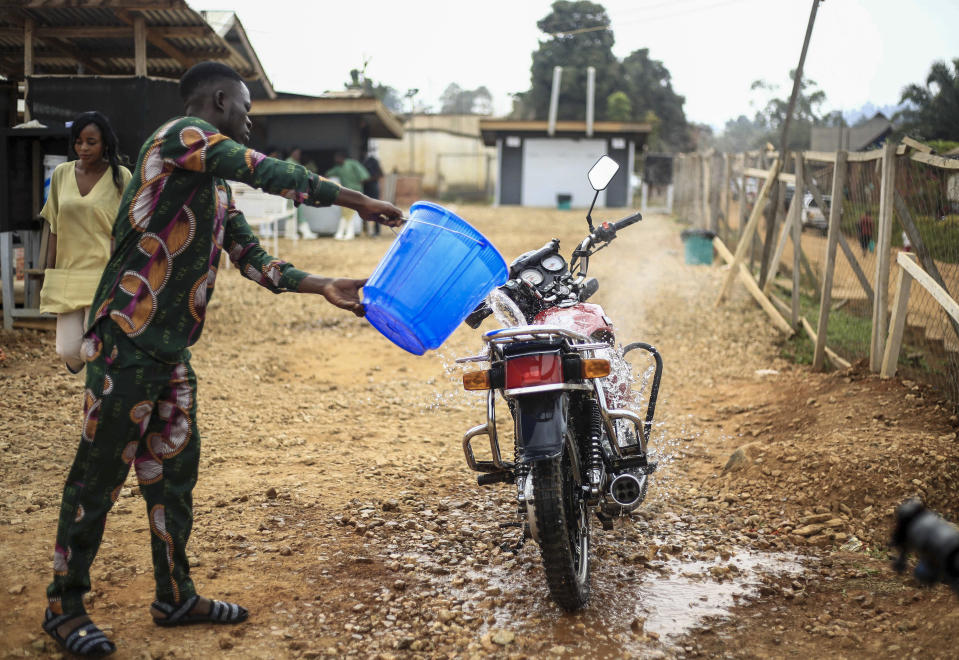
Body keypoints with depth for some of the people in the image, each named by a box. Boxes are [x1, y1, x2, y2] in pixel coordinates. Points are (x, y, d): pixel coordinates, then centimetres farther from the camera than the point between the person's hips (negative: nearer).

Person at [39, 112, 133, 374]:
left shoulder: (120, 176, -2)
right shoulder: (61, 174, 8)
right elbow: (55, 230, 12)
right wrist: (48, 279, 9)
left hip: (105, 275, -3)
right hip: (69, 275, 3)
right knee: (69, 351, -2)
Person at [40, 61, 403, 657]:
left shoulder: (218, 189, 20)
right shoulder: (183, 135, -9)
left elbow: (254, 260, 17)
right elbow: (271, 174, -18)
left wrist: (325, 287, 6)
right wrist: (358, 201, -14)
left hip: (173, 350, 10)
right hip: (127, 340, -9)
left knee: (175, 473, 14)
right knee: (100, 475, 0)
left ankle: (176, 597, 25)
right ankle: (64, 605, 13)